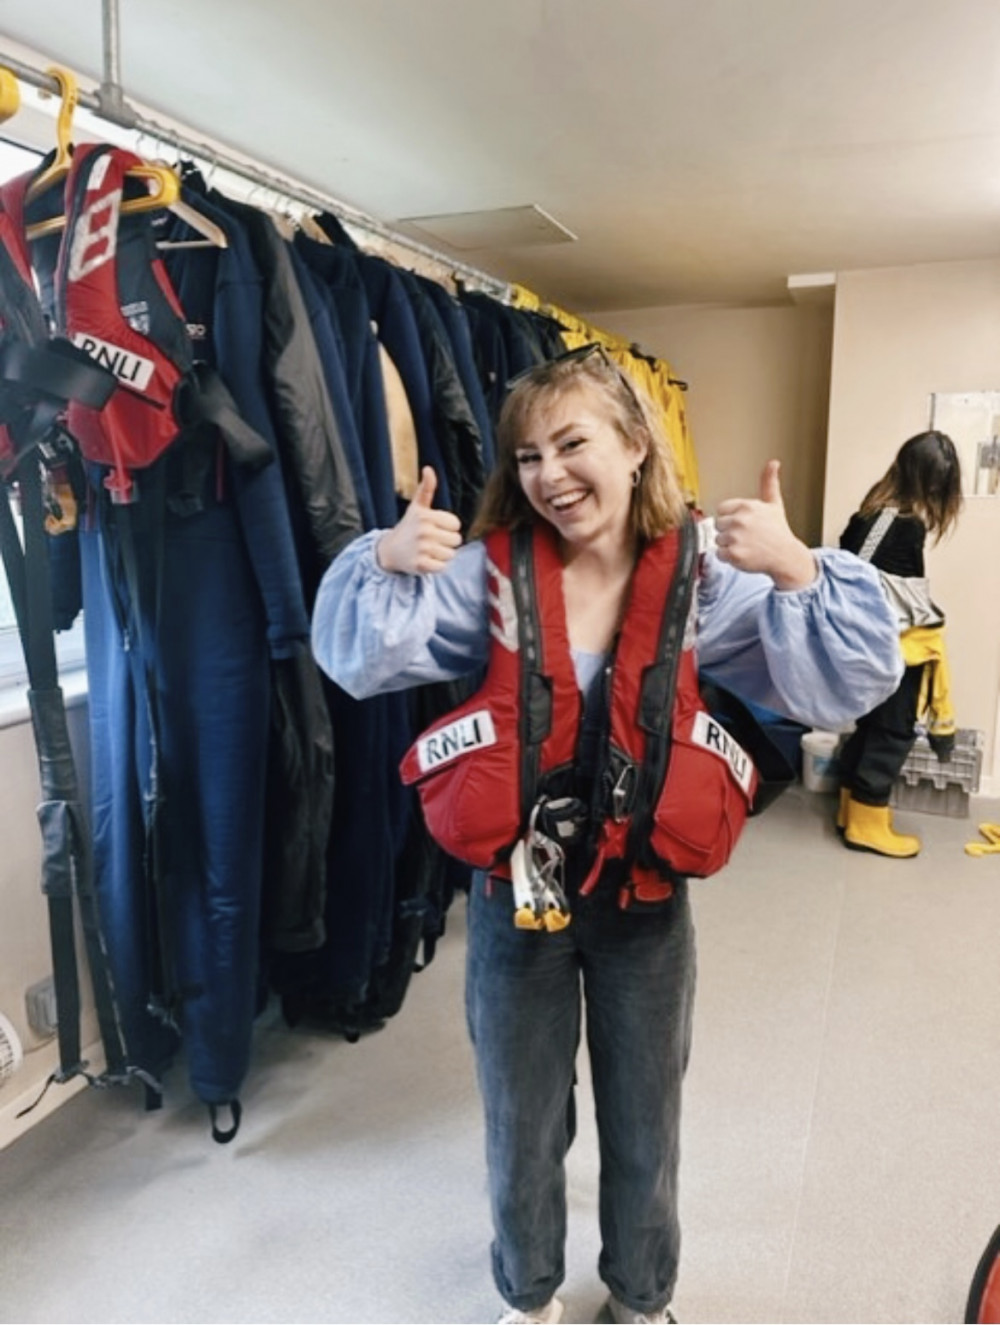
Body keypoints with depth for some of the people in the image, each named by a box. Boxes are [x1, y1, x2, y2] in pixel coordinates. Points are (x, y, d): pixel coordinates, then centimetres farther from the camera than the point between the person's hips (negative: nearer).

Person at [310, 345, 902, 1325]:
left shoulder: (703, 581, -11)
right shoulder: (491, 572, -10)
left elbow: (851, 682, -16)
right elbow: (358, 660, -15)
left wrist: (798, 571, -31)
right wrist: (386, 563, -32)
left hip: (645, 898, 1)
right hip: (516, 888, 0)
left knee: (644, 1128, 23)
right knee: (521, 1127, 22)